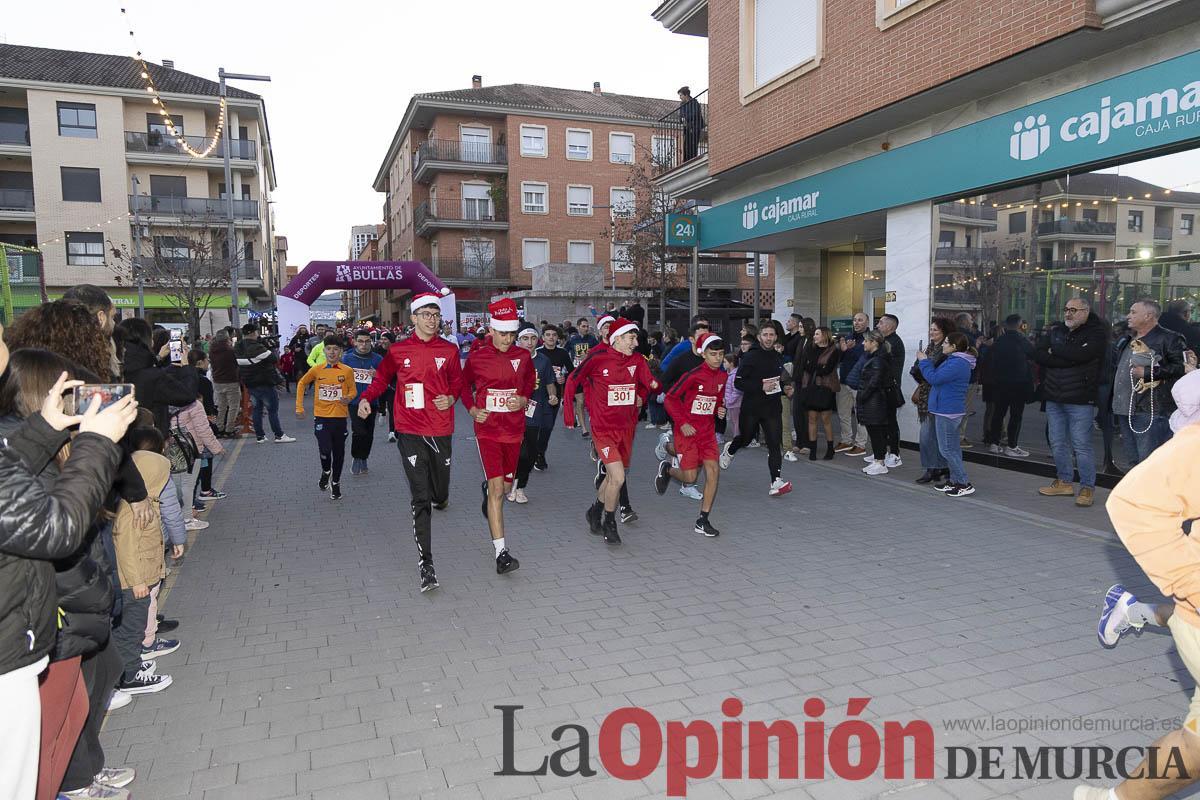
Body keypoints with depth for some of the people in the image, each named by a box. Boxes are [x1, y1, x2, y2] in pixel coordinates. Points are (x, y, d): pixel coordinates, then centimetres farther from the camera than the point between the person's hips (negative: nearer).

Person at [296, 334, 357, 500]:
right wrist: (299, 407, 9)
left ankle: (335, 482, 28)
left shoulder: (347, 371, -3)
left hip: (340, 417, 1)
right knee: (325, 450, -13)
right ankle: (326, 472, 19)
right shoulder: (317, 370, -1)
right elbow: (302, 384, 14)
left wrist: (348, 398, -17)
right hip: (321, 416, 0)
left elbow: (353, 390, 7)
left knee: (338, 453, 9)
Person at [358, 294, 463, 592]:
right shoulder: (398, 350, 2)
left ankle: (439, 496, 53)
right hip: (410, 431, -2)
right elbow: (382, 377, 15)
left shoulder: (449, 350, 4)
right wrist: (366, 398, 0)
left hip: (441, 430, 2)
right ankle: (425, 562, -3)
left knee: (439, 494, 12)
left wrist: (451, 398, -4)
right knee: (420, 499, -6)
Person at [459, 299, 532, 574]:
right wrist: (472, 409, -1)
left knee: (506, 486, 17)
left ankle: (487, 488, 56)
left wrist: (524, 400, -2)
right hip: (487, 430, -3)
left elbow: (530, 383, 18)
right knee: (497, 488, -12)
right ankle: (501, 553, -11)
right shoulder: (476, 358, -4)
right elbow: (464, 385, 13)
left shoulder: (523, 356, 1)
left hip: (514, 430, 4)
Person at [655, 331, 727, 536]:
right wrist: (682, 423, -16)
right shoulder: (693, 375, -16)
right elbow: (669, 398, -12)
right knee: (690, 477, -5)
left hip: (708, 430, 5)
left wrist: (720, 410, 0)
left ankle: (703, 521, 1)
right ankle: (666, 469, 30)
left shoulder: (722, 376, 4)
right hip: (688, 430, -5)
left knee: (713, 471, -7)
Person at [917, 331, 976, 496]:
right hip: (950, 410, 11)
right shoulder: (954, 360, 13)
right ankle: (954, 481, 23)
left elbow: (934, 378, -22)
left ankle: (964, 484, -2)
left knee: (947, 449, -5)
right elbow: (939, 376, 18)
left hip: (947, 411, -11)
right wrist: (926, 360, 11)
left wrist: (924, 361, -10)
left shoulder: (957, 364, -22)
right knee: (953, 448, 15)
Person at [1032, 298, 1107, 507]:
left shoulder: (1096, 333, -3)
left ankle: (1087, 487, 5)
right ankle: (1065, 482, 25)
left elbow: (1080, 353, -22)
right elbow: (1037, 354, -1)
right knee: (1057, 443, 12)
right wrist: (1068, 359, -12)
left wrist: (1055, 350, -6)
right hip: (1054, 397, 6)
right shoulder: (1057, 331, 14)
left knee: (1081, 444, -5)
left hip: (1080, 399, -6)